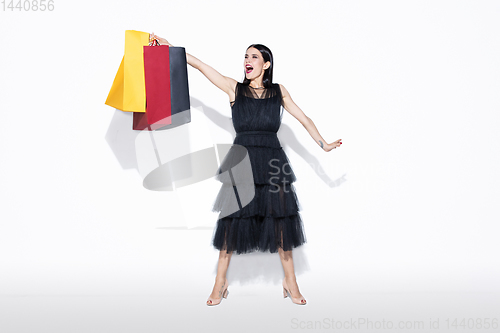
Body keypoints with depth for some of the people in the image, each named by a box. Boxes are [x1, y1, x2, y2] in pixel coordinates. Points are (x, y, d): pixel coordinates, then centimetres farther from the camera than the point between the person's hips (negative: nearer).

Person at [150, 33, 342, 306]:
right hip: (241, 159, -1)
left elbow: (304, 119, 16)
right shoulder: (234, 88, 7)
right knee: (232, 217, 2)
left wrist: (323, 145, 14)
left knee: (280, 218, 3)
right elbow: (199, 64, 4)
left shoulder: (278, 91, 10)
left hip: (272, 160, 1)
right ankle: (220, 282, 16)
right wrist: (167, 45, 2)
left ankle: (290, 281, 18)